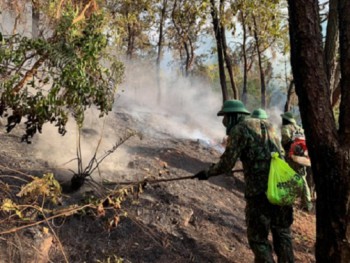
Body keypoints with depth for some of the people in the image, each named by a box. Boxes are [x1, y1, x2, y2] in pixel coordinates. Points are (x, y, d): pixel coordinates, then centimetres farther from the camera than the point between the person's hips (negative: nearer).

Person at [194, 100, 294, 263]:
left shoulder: (240, 129, -5)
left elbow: (227, 163, -7)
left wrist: (208, 173, 9)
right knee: (282, 232, 19)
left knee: (258, 237, 4)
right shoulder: (267, 126, 17)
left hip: (260, 190, -7)